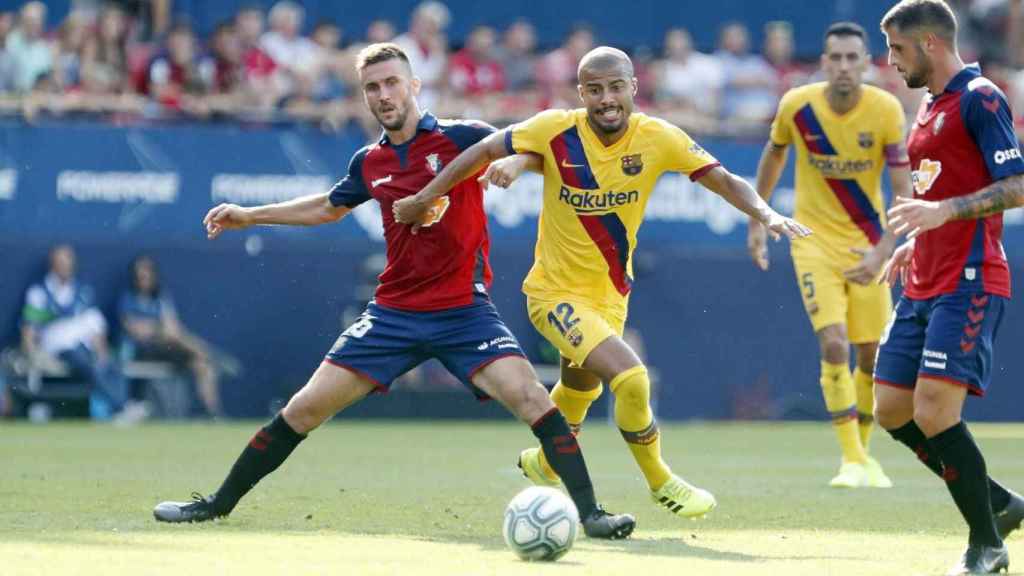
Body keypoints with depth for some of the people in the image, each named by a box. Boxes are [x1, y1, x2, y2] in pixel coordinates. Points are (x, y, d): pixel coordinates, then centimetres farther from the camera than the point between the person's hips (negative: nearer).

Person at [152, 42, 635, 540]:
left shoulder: (459, 138, -6)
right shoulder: (369, 163, 9)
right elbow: (329, 207, 29)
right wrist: (248, 216, 29)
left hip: (465, 309, -4)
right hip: (393, 312, 4)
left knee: (529, 397, -24)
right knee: (306, 408, 1)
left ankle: (589, 513, -18)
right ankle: (219, 503, 14)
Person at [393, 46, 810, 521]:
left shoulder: (658, 138, -15)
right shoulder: (556, 130, -21)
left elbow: (724, 181, -15)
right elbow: (484, 150, -8)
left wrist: (767, 215, -33)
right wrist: (425, 197, -4)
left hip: (611, 293, 5)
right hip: (557, 291, -5)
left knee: (579, 390, 27)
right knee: (631, 380, -22)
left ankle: (543, 464, 57)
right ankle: (660, 484, 1)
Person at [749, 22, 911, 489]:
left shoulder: (886, 110, -15)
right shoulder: (796, 105, -12)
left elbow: (904, 192, -15)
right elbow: (774, 155, 9)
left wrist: (883, 252, -26)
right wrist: (756, 220, 12)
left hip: (867, 245, 1)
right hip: (814, 238, -1)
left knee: (872, 355, 5)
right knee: (833, 344, -17)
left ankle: (863, 453, 27)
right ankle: (852, 459, -12)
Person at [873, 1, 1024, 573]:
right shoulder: (931, 107, 19)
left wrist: (945, 211, -27)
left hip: (968, 284, -10)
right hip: (923, 285, 10)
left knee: (935, 413, -17)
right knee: (893, 410, 7)